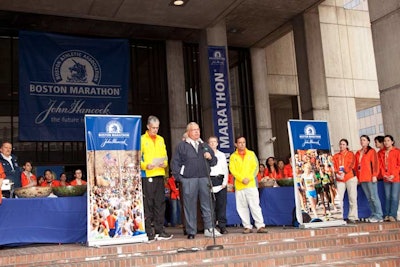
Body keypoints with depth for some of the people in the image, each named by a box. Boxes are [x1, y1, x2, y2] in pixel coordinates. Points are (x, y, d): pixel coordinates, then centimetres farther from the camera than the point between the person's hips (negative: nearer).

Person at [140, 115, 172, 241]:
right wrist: (145, 165, -20)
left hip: (160, 174, 5)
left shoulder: (161, 139, 17)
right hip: (147, 175, -5)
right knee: (148, 204, -5)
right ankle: (148, 231, 1)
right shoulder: (142, 139, 1)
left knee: (160, 203, 6)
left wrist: (164, 163, -2)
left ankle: (159, 230, 12)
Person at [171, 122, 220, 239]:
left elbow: (214, 162, 22)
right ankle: (191, 232, 5)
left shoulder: (205, 146, 19)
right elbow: (175, 163, 1)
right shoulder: (181, 146, 5)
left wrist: (210, 157, 0)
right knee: (190, 207, -1)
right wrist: (179, 177, -7)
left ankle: (209, 229, 6)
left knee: (207, 205, 1)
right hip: (188, 180, -4)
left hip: (204, 178, 4)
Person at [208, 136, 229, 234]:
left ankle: (222, 226, 0)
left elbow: (225, 169, 12)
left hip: (220, 180, 2)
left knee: (222, 204, -2)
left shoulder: (222, 155, 17)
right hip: (210, 180, -2)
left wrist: (225, 181, 0)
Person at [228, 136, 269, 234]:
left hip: (251, 184, -1)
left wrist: (249, 178, -9)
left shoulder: (251, 154, 12)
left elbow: (255, 167, 5)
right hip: (239, 185, 1)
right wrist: (242, 179, -12)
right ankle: (247, 227, 9)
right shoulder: (233, 156, 9)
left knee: (255, 205, -6)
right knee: (242, 207, 2)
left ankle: (260, 226, -5)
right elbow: (232, 170, 1)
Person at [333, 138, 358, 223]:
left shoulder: (350, 154, 11)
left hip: (350, 177, -2)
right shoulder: (335, 156, 18)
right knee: (338, 199, -6)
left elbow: (351, 165, -3)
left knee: (352, 198, -3)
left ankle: (352, 217, 2)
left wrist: (344, 173, -17)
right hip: (339, 179, 2)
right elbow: (334, 166, 7)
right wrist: (337, 174, -13)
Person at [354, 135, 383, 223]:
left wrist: (374, 175, -14)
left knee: (374, 197, -6)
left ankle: (379, 216, -3)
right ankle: (373, 215, 13)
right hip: (361, 179, 6)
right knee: (369, 198, 8)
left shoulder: (372, 151, 1)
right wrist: (357, 177, 10)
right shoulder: (358, 153, 17)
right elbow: (356, 166, 16)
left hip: (370, 178, -6)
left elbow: (375, 163, -6)